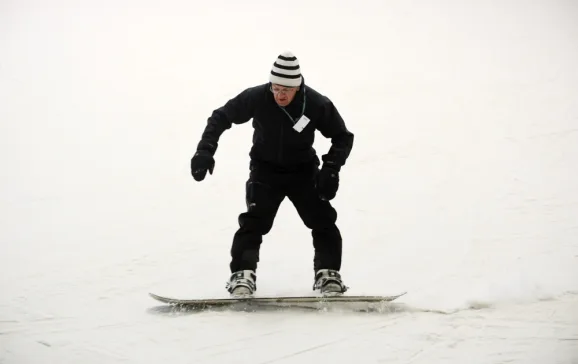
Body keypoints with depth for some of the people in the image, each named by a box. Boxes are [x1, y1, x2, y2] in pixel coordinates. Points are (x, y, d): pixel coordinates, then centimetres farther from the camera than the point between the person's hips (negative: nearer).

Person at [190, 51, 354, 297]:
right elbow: (221, 117, -7)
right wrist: (205, 150, -17)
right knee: (254, 221, -17)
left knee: (323, 221, -8)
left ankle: (328, 275, 3)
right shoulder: (256, 98, -21)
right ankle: (242, 275, -12)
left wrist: (331, 168, -19)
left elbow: (343, 137, -6)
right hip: (265, 170, -1)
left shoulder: (316, 104, -20)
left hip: (303, 171, 1)